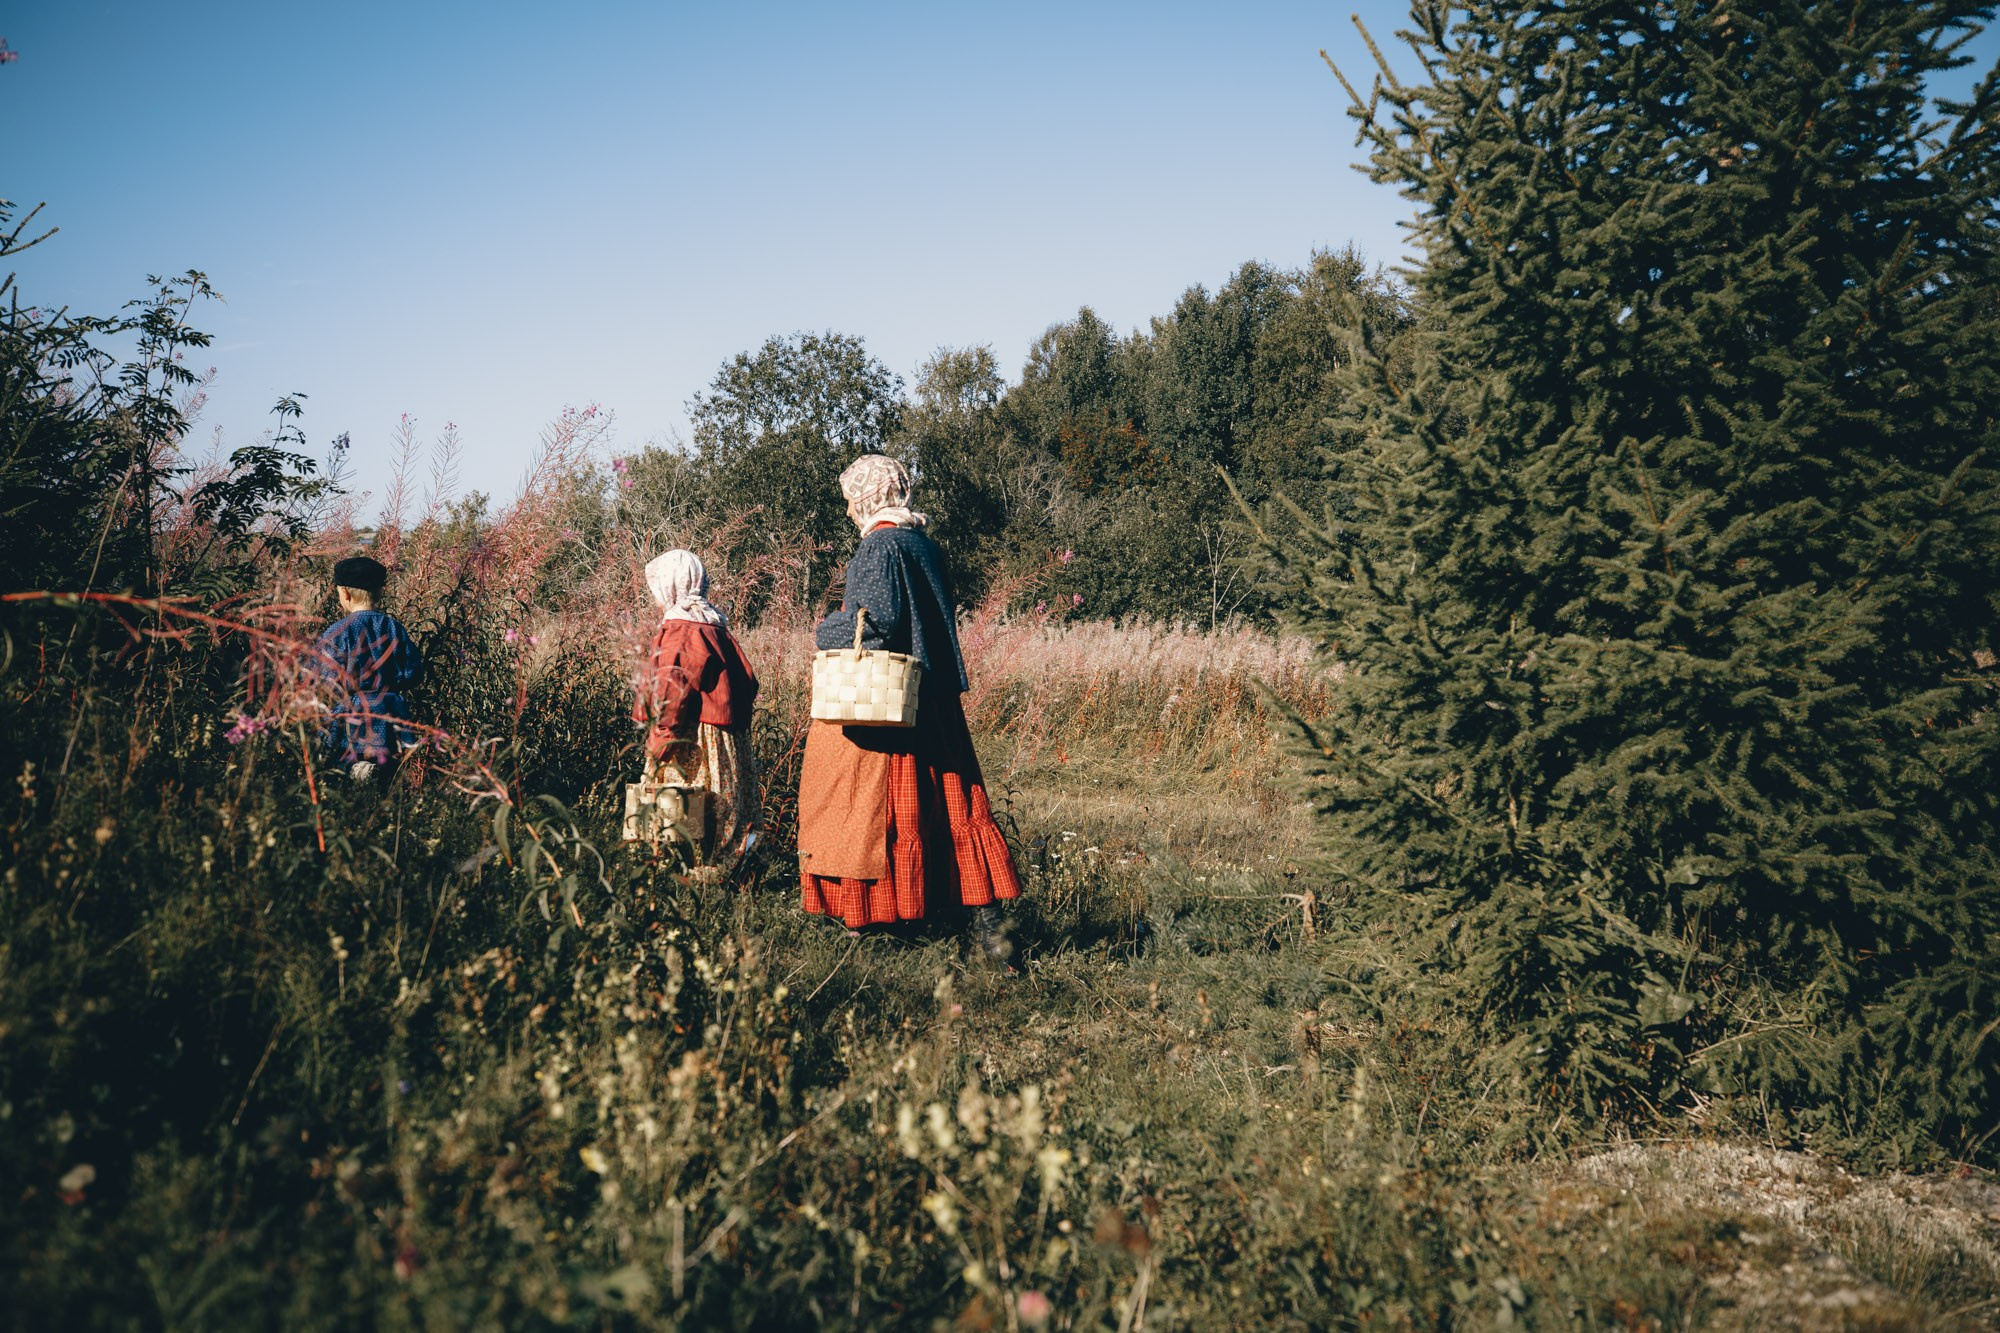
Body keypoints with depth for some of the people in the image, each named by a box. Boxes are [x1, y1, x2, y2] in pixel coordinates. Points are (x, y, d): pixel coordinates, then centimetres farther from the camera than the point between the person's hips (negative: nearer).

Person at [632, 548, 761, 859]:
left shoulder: (678, 632, -13)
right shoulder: (716, 629, 13)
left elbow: (672, 693, -20)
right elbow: (747, 681, 15)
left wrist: (661, 740, -18)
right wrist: (733, 720, 21)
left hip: (690, 743, -9)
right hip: (724, 740, 9)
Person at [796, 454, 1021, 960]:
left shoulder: (880, 544, -12)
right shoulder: (925, 544, 13)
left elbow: (878, 618, -20)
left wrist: (827, 632, -4)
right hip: (932, 700, 8)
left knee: (871, 804, 1)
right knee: (950, 806, 5)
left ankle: (867, 911, 7)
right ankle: (986, 915, 2)